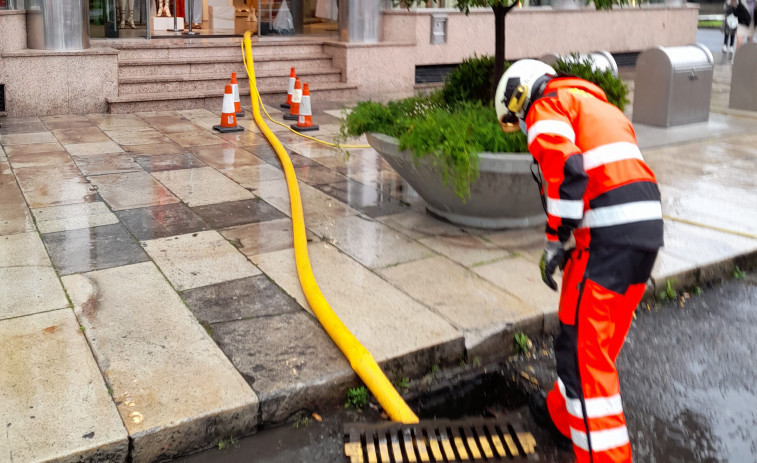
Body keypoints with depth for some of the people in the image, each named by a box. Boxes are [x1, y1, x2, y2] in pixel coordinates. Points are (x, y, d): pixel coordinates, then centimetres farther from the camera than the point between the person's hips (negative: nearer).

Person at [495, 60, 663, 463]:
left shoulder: (546, 106, 2)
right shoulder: (595, 106, 30)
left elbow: (566, 171, -16)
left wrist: (555, 239, -9)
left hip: (609, 238, -10)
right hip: (647, 228, 10)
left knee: (581, 349, -3)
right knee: (598, 343, 22)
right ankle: (562, 416, 39)